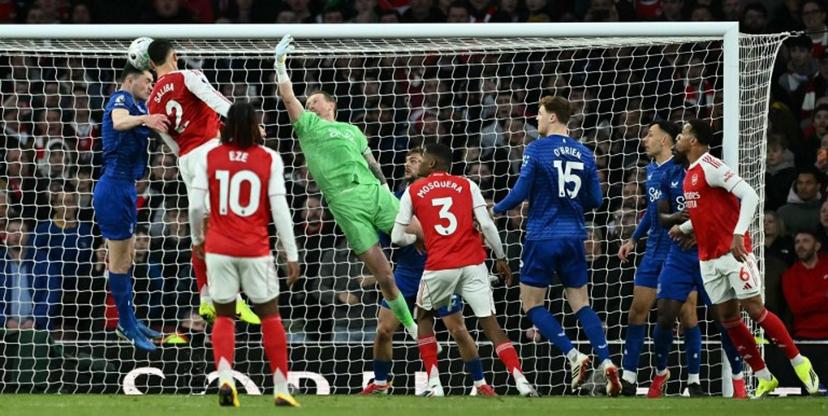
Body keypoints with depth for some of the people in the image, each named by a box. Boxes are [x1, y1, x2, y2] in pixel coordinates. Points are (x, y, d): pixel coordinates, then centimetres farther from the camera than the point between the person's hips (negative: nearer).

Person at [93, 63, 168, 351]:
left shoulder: (137, 105, 17)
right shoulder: (121, 98, -11)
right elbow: (119, 121, -34)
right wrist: (144, 119, -51)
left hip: (124, 188, 10)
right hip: (115, 187, -10)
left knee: (126, 258, 20)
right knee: (119, 261, -1)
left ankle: (128, 321, 31)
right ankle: (127, 325, 6)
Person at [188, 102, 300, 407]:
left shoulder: (209, 158, -1)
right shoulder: (269, 159, -3)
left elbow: (196, 204, -3)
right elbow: (279, 209, -6)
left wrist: (197, 238, 15)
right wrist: (292, 254, -1)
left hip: (219, 249, 1)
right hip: (256, 250, -1)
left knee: (223, 316, 11)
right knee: (269, 315, 12)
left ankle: (225, 378, -11)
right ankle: (281, 388, 12)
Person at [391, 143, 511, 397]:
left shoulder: (413, 192, 7)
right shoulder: (467, 186, 8)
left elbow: (397, 237, 5)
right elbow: (486, 225, -2)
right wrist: (501, 258, 6)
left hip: (439, 268, -1)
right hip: (473, 264, 1)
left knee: (424, 318, 22)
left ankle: (433, 383, 17)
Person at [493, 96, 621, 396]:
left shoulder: (536, 149, -8)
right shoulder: (584, 153, 7)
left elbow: (521, 192, -11)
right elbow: (595, 199, 9)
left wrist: (496, 210, 5)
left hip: (542, 237, -5)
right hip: (573, 237, 5)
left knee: (532, 304, 6)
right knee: (581, 304, 9)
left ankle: (574, 356, -9)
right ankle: (606, 363, -7)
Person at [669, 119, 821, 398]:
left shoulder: (710, 166, -13)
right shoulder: (690, 174, 14)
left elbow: (749, 196, -21)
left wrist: (739, 234, -29)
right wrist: (683, 228, 15)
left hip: (733, 252, -9)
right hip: (708, 258, 9)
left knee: (754, 309, -9)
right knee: (727, 318, 4)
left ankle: (799, 362, 3)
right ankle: (764, 378, 8)